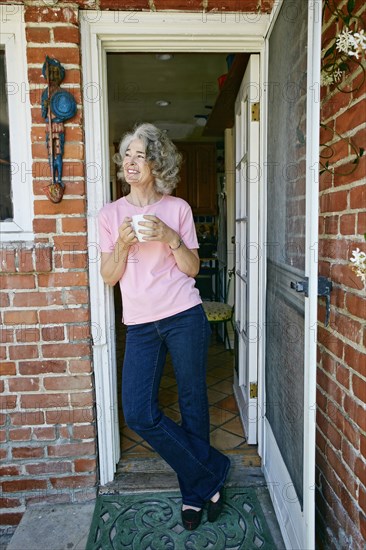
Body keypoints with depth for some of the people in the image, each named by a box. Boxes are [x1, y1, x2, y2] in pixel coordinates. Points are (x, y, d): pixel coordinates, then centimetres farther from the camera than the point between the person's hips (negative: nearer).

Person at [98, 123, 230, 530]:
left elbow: (192, 268, 2)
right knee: (139, 415, -3)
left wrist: (170, 237, -14)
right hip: (140, 325, 2)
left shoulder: (178, 208, 3)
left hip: (184, 317, -1)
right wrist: (122, 243, -13)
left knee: (192, 403, 8)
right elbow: (109, 277, 4)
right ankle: (210, 476, 19)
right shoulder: (110, 214, 6)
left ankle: (194, 491, 32)